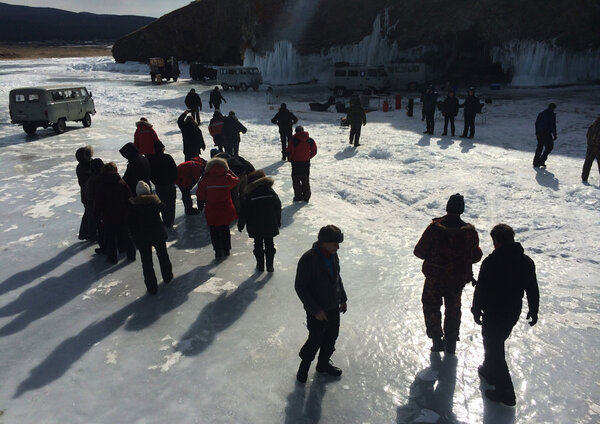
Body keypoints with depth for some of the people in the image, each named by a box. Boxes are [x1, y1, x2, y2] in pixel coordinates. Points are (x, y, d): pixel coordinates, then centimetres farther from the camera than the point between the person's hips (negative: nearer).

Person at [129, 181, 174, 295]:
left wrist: (135, 236, 4)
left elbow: (131, 223, -4)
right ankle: (167, 276, 39)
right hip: (158, 234, 1)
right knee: (163, 255, 23)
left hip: (141, 238, -1)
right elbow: (162, 207, 14)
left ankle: (152, 287, 10)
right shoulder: (154, 200, -7)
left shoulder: (133, 204, -8)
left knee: (146, 262, 6)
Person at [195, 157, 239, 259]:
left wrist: (200, 205, 9)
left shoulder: (205, 179, -11)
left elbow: (200, 195, -5)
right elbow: (236, 180, 13)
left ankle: (218, 251, 9)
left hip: (211, 211, -2)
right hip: (226, 210, 2)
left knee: (214, 232, 11)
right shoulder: (227, 178, -9)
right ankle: (226, 250, 27)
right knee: (225, 230, 19)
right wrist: (229, 172, 15)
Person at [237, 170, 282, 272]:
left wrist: (241, 224, 3)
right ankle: (270, 266, 12)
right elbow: (278, 206, 3)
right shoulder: (270, 191, -2)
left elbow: (244, 212, -9)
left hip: (255, 226, -2)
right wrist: (278, 221, 14)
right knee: (269, 244, 11)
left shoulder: (248, 195, -11)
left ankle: (260, 265, 18)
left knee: (258, 245, 13)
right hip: (270, 225, 2)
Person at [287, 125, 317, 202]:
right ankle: (306, 196, 16)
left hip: (296, 163, -4)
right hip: (306, 163, 4)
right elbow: (314, 151, 4)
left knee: (296, 181, 8)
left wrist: (290, 159, 3)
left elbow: (290, 152, -16)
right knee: (306, 180, 14)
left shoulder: (293, 140, -15)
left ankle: (298, 196, 7)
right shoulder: (310, 140, -2)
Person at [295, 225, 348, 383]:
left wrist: (343, 299, 14)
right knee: (316, 340, 5)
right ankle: (304, 364, 33)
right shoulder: (308, 260, -27)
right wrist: (315, 309, -20)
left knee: (332, 336, 18)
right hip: (316, 310, -7)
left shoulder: (333, 255, -4)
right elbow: (300, 287, -22)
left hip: (333, 306, 7)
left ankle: (323, 363, 41)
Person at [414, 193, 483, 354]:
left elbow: (419, 251, -13)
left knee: (431, 307, 18)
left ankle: (437, 340, 16)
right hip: (458, 279, 2)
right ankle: (450, 344, 29)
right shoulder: (470, 231, -13)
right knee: (453, 310, 21)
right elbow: (476, 256, -2)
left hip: (434, 278, -2)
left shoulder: (434, 228, -20)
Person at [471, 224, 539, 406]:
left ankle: (505, 392, 9)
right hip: (514, 314, 7)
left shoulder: (491, 262, -21)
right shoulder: (527, 261, -2)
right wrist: (533, 310, 19)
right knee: (496, 344, 26)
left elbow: (481, 289, -16)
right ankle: (489, 371, 44)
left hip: (494, 314, -7)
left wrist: (476, 310, -2)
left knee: (493, 348, 5)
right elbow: (533, 290, 6)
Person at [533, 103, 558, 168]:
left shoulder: (541, 113, 10)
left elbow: (536, 123, 14)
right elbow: (553, 126, -11)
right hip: (547, 133, -6)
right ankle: (541, 161, 2)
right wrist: (554, 135, -6)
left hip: (539, 133, 6)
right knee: (549, 147, 10)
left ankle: (535, 163, 12)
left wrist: (537, 132, 22)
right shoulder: (552, 115, -9)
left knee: (539, 147, 15)